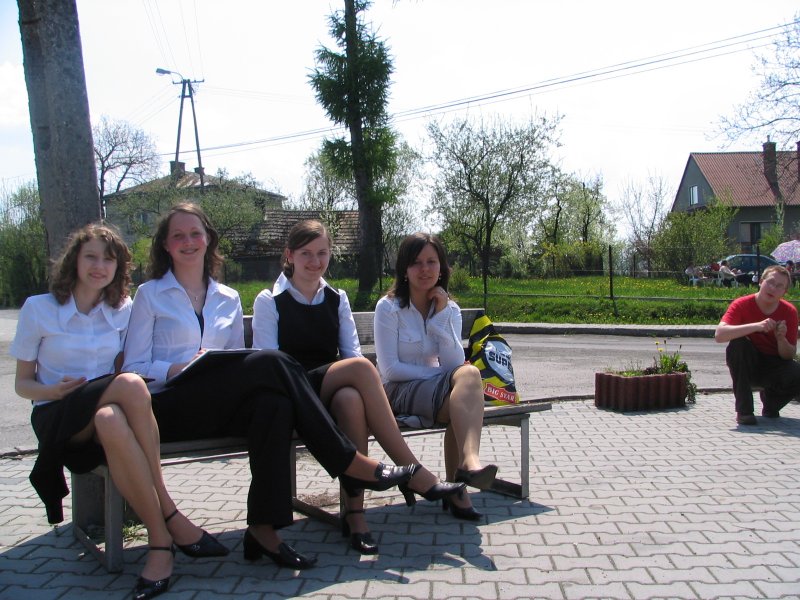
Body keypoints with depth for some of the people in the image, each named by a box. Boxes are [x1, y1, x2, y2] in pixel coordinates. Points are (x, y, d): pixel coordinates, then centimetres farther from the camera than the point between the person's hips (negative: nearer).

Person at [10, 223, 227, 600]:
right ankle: (170, 517, -30)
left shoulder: (124, 310, 9)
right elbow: (22, 383, 6)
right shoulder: (38, 308, 3)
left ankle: (159, 541, -33)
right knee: (130, 385, -35)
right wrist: (54, 391, -16)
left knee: (111, 422, -39)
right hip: (57, 417, -2)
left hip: (107, 413, 2)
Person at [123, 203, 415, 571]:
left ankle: (264, 529, -34)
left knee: (274, 403, -34)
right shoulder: (149, 294, 10)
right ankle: (351, 464, -25)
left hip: (223, 408, 4)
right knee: (271, 363, -28)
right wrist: (179, 369, -16)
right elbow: (133, 367, 1)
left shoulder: (228, 299, 20)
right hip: (169, 407, -4)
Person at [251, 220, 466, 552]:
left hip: (333, 393, 4)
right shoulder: (269, 301, 3)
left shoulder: (337, 299, 16)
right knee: (361, 367, -32)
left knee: (351, 399, -37)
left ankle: (355, 513, -35)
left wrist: (363, 385, -16)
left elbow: (351, 351, 8)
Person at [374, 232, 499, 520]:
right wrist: (441, 373, -11)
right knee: (466, 376, -29)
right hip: (398, 391, -4)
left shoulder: (449, 309, 8)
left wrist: (441, 315, -12)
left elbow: (455, 363, -6)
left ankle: (469, 462, -38)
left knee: (468, 373, -30)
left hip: (438, 389, 5)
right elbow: (389, 369, -11)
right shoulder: (388, 307, -4)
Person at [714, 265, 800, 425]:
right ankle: (744, 411, -24)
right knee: (738, 344, -33)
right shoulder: (742, 305, -16)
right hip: (747, 366, -2)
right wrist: (756, 326, -42)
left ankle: (771, 404, 9)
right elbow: (719, 334, -34)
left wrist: (781, 339, -28)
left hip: (774, 367, 2)